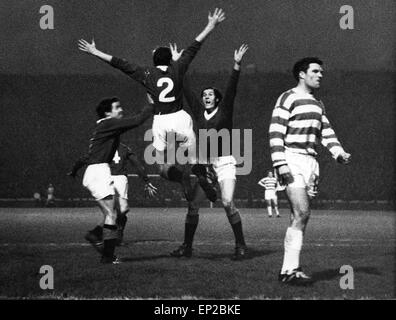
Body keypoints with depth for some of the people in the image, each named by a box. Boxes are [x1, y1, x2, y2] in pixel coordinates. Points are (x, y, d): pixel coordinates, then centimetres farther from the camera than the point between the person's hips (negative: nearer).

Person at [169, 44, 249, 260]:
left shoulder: (224, 110, 1)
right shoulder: (199, 112, 11)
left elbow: (231, 88, -10)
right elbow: (185, 90, 15)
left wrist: (236, 66, -21)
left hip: (225, 162, -4)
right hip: (205, 163, 5)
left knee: (227, 203, -18)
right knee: (192, 205, 0)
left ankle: (241, 246, -9)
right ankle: (187, 246, 10)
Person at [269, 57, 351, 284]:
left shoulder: (317, 104, 22)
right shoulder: (288, 98, -3)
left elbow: (326, 132, 20)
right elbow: (275, 133, -10)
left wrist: (339, 153, 1)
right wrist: (280, 164, -19)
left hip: (311, 162, 8)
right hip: (292, 161, -8)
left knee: (300, 217, 5)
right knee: (302, 213, -18)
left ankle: (288, 270, 7)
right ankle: (291, 269, -19)